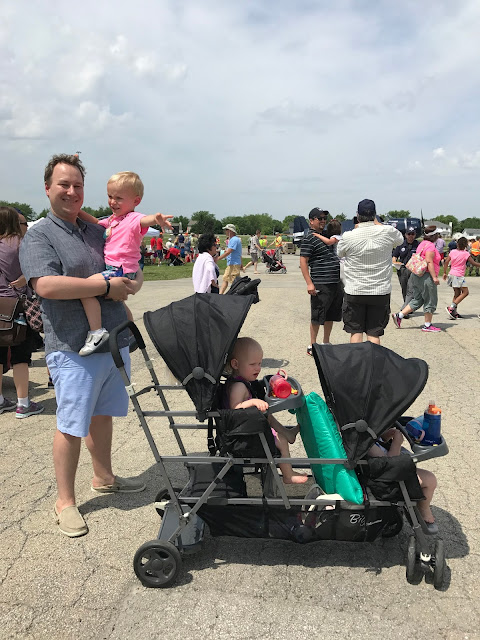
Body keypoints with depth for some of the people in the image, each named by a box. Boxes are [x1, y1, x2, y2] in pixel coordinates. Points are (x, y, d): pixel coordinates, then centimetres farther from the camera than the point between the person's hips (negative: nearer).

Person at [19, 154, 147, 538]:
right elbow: (46, 285, -22)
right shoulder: (39, 236, -5)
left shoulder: (99, 232, 15)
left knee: (102, 414, 19)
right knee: (72, 426, 2)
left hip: (114, 343, 7)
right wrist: (105, 286, -19)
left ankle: (104, 478, 37)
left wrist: (130, 285, -2)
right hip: (75, 349, -6)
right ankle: (65, 502, 19)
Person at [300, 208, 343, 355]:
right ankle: (312, 346, 10)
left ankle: (326, 343, 27)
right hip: (321, 284, -8)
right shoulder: (309, 238, -10)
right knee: (317, 317, -1)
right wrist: (309, 283, -22)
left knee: (331, 315, 15)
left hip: (336, 282, 8)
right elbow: (303, 261, -14)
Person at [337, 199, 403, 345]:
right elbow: (400, 239, 17)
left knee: (355, 332, 8)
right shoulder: (387, 232, -7)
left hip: (354, 292, -1)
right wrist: (377, 223, 17)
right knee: (374, 334, 6)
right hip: (380, 292, 1)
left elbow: (339, 253, 12)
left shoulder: (349, 236, -10)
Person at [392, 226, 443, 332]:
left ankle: (399, 315, 6)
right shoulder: (430, 246, -13)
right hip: (426, 276, -10)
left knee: (418, 300, 14)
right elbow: (429, 262, -21)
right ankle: (427, 325, 5)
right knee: (431, 301, 0)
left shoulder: (422, 244, 17)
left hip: (417, 276, 10)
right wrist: (434, 277, -23)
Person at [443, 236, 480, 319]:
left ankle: (454, 312, 11)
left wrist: (445, 273, 12)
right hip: (459, 275, -7)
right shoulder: (466, 254, -8)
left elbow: (446, 262, 4)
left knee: (457, 293, 13)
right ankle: (451, 308, -16)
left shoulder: (452, 252, 5)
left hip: (452, 274, 7)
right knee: (465, 292, -3)